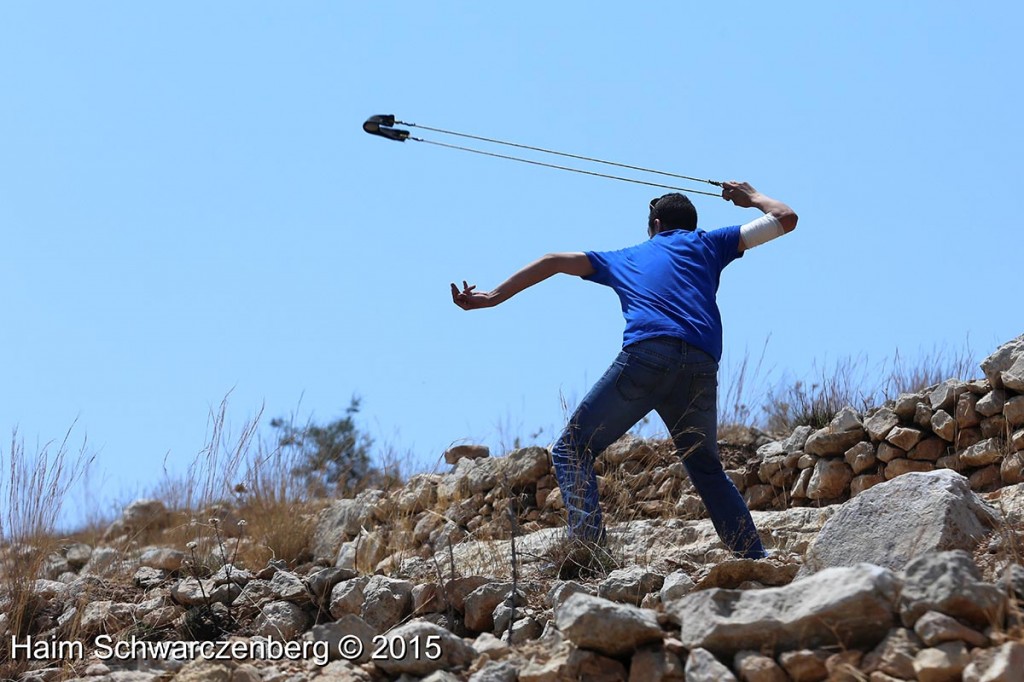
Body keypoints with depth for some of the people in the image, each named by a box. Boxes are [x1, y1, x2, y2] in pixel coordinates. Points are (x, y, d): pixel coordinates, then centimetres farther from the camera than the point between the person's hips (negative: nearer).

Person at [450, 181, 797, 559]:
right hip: (701, 367, 2)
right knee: (707, 469, 21)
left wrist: (494, 297, 32)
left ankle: (590, 546, -16)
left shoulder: (626, 258, 32)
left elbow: (555, 261, 30)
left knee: (572, 449, 6)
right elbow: (785, 218, 33)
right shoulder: (707, 243, 31)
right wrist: (749, 196, 52)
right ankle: (757, 560, 14)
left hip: (646, 354, -2)